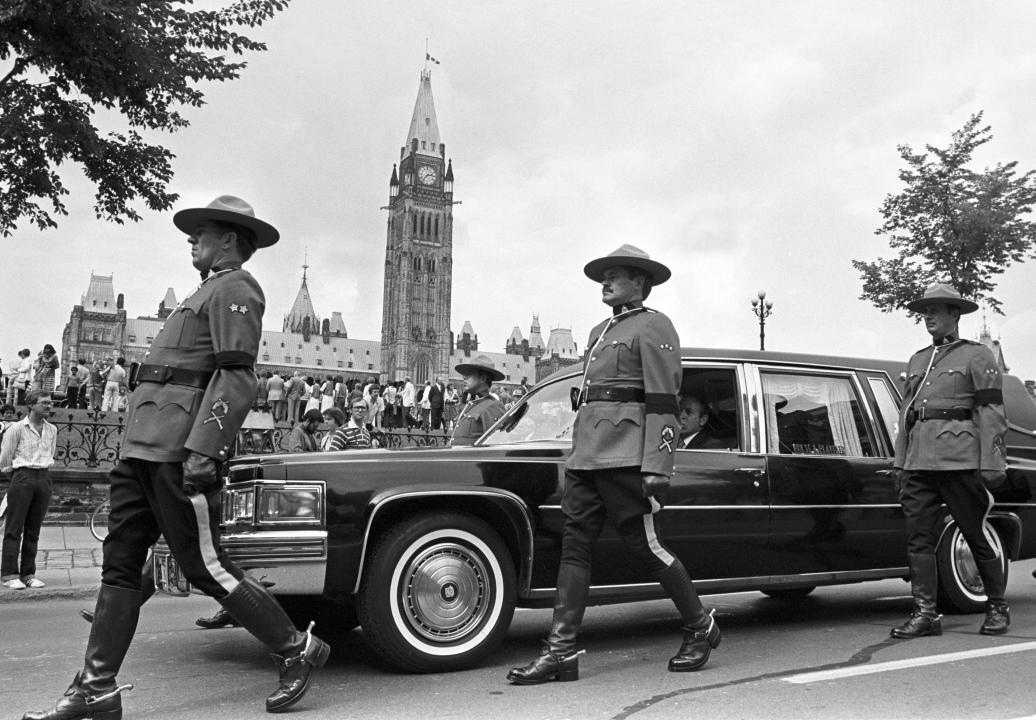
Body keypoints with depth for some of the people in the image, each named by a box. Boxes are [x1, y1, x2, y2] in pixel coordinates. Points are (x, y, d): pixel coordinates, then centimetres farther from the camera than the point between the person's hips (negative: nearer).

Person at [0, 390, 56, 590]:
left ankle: (28, 573, 11)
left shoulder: (52, 430, 12)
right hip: (23, 478, -5)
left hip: (44, 479, 5)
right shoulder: (17, 428, -3)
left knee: (33, 530, 7)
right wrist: (16, 475, 8)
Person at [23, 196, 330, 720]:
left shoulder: (234, 289, -6)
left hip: (178, 450, -10)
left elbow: (237, 377, -18)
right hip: (144, 445, 10)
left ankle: (296, 650, 8)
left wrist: (202, 451, -26)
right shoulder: (209, 291, 25)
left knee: (205, 567, -5)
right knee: (120, 564, 8)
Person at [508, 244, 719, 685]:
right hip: (586, 457, 8)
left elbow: (662, 403, -12)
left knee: (645, 546, 0)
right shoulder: (600, 331, 23)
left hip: (625, 459, -8)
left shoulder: (654, 327, -3)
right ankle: (561, 652, 4)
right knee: (573, 546, 2)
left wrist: (656, 469, -19)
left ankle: (701, 628, 20)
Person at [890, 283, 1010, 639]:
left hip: (959, 459, -5)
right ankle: (925, 613, 3)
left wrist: (992, 463, -11)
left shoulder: (977, 355, 4)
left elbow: (991, 412, -3)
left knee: (976, 535, 4)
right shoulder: (917, 360, 20)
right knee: (918, 538, 0)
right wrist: (900, 462, 15)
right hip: (919, 460, 5)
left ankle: (998, 607, 21)